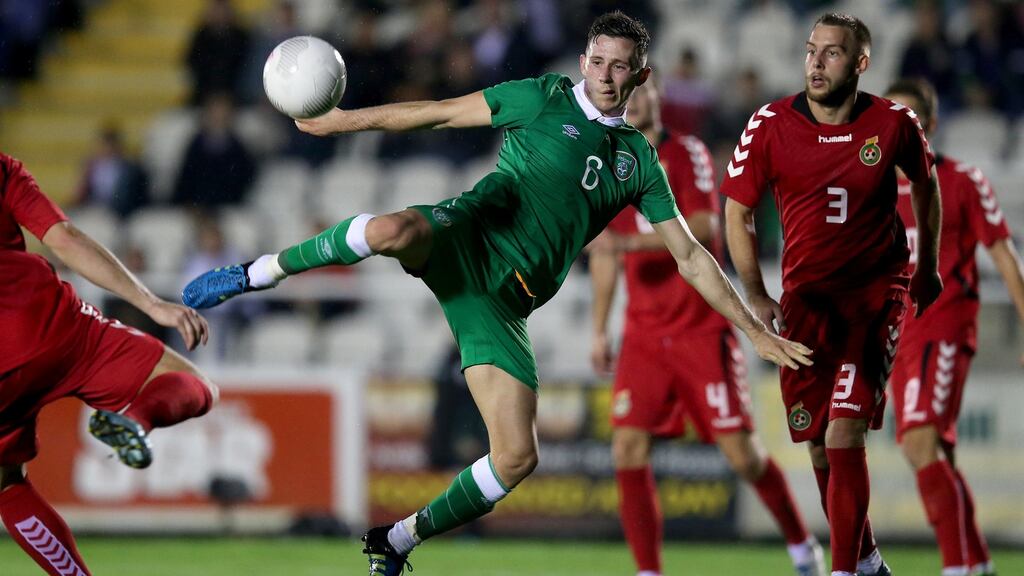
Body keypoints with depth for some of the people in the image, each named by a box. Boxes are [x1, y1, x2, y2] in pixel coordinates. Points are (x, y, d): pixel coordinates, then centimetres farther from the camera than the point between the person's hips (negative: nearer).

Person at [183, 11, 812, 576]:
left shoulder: (639, 161, 17)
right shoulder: (545, 98, 7)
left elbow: (690, 257, 21)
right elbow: (441, 112, 9)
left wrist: (758, 332, 16)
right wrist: (346, 120, 4)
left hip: (502, 300, 4)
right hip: (467, 235, -4)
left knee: (517, 459, -9)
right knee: (395, 230, -42)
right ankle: (262, 272, -16)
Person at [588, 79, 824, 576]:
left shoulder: (686, 153, -6)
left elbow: (704, 227, -21)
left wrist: (629, 241, -31)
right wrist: (599, 331, 17)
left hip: (702, 327, -4)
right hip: (643, 334, 4)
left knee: (741, 452, -5)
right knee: (628, 448, -12)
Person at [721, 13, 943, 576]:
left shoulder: (893, 124, -8)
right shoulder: (770, 127, -8)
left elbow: (925, 182, 14)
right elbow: (737, 213, 3)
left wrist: (928, 267, 21)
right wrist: (757, 299, -5)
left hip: (876, 292, -2)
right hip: (806, 297, 2)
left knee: (844, 436, -16)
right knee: (820, 449, 7)